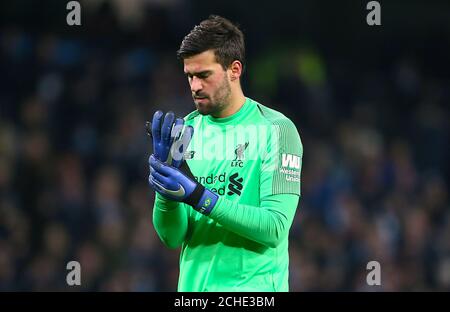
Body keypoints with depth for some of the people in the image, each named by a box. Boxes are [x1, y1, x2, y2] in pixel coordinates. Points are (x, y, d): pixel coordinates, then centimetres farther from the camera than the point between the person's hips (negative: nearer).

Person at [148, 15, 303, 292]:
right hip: (193, 284, 4)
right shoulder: (184, 131, 5)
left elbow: (275, 228, -16)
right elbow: (172, 238, 2)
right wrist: (167, 190, -16)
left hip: (253, 284, -4)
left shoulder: (277, 129, -6)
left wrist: (197, 196, -21)